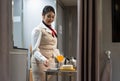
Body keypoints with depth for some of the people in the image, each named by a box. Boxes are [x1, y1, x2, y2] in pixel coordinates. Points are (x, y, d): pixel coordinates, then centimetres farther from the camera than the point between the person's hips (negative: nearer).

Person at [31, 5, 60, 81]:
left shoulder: (53, 31, 15)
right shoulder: (38, 30, -9)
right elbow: (35, 50, -15)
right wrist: (43, 59, -32)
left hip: (51, 63, 7)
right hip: (41, 63, -7)